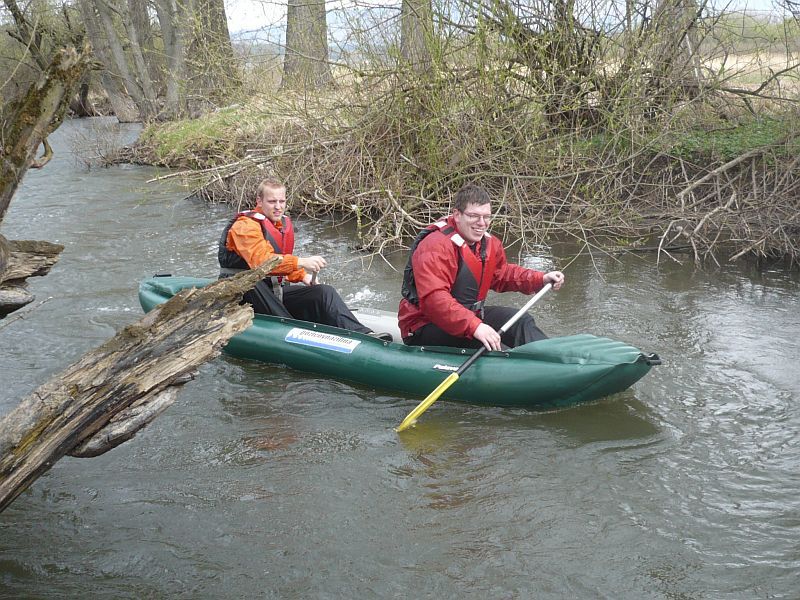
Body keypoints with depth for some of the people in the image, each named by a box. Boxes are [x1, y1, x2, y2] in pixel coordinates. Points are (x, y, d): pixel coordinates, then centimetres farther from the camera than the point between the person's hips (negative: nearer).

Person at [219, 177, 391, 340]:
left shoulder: (284, 224, 13)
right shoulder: (246, 225, -16)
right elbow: (261, 260, -34)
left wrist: (302, 276, 6)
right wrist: (301, 262, -41)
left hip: (274, 293, 7)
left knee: (324, 291, -12)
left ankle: (361, 333, -28)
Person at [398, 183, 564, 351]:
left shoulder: (489, 243, 7)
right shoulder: (436, 247, -25)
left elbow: (503, 274, 26)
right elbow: (434, 298, -36)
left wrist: (541, 279, 10)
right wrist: (474, 326, -44)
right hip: (424, 329, -9)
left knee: (520, 320, 0)